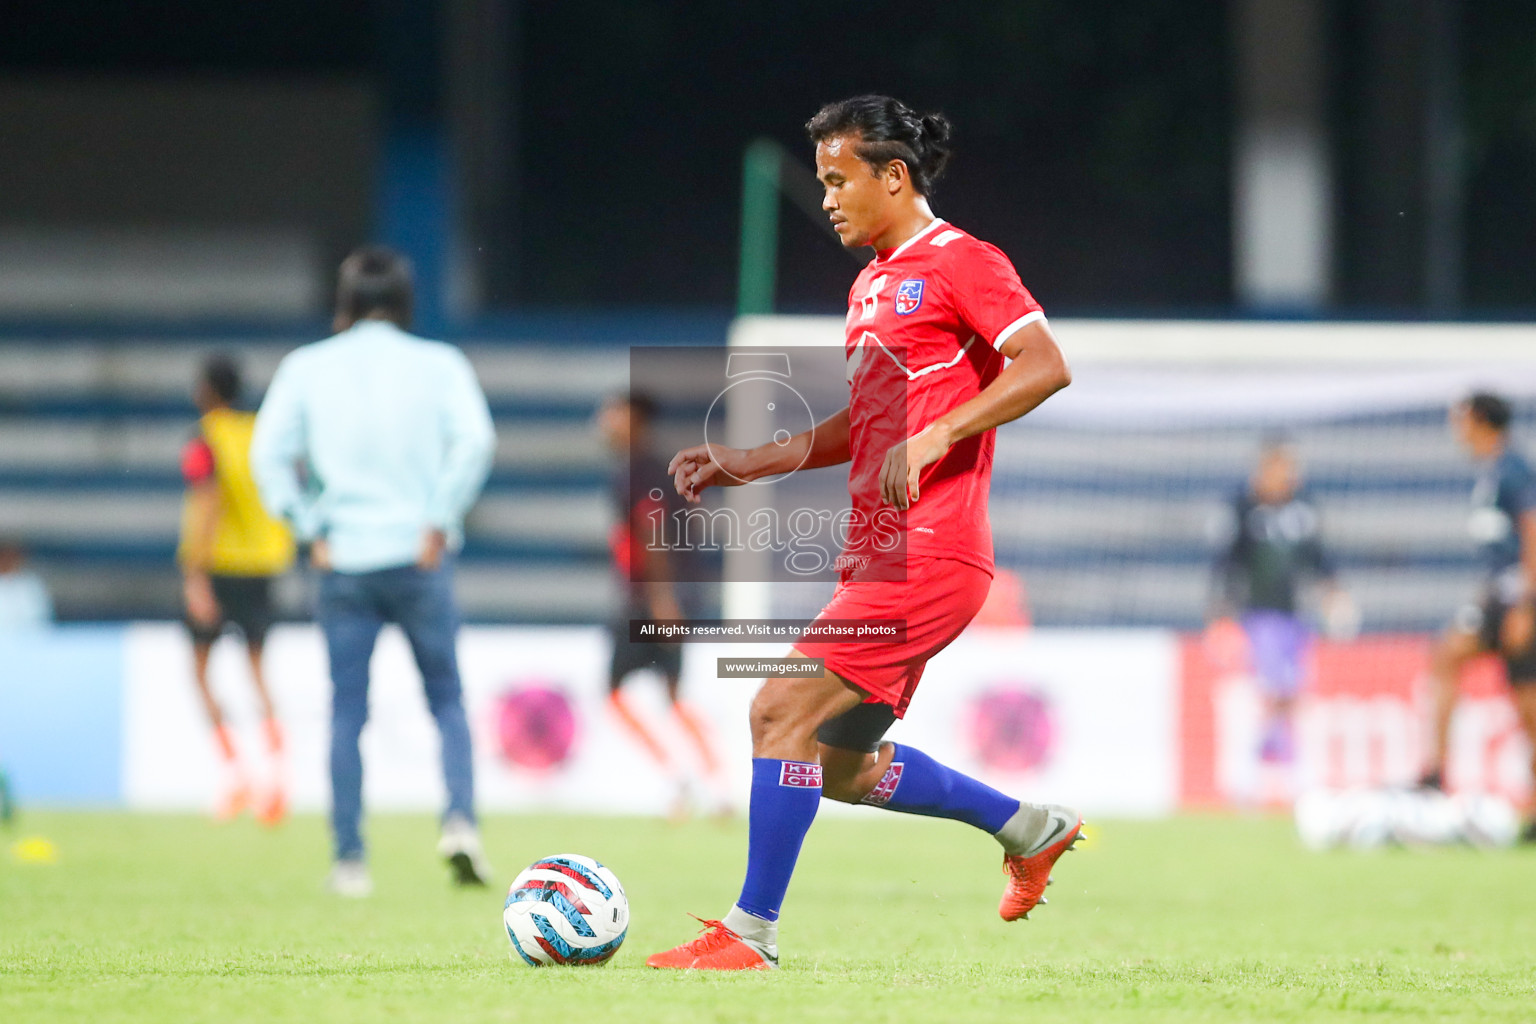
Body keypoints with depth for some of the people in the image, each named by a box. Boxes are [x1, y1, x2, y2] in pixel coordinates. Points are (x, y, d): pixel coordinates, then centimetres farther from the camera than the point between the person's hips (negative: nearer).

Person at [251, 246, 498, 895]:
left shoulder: (306, 367, 5)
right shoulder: (437, 364, 2)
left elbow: (269, 453, -4)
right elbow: (475, 439, -12)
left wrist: (310, 530, 1)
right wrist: (441, 521, -6)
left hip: (343, 561, 1)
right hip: (419, 559, -1)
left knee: (346, 713, 6)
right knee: (447, 701, 9)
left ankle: (349, 860, 4)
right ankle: (459, 818, -12)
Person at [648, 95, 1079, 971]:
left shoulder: (962, 263, -7)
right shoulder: (870, 287, 21)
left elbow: (1046, 367, -18)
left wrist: (935, 436, -25)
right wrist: (749, 464, 19)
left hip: (926, 557, -10)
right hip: (878, 555, 10)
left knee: (783, 710, -15)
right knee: (845, 767, 11)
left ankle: (752, 935, -10)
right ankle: (1033, 829, 24)